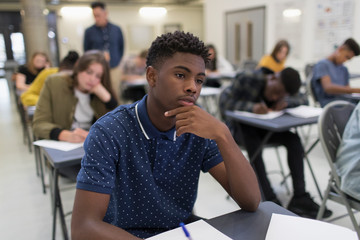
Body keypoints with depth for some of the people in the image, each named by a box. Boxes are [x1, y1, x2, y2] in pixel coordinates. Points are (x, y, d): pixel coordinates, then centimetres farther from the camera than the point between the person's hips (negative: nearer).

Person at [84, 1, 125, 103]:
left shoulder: (117, 29, 5)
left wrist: (117, 61, 9)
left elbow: (121, 48, 16)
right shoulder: (89, 31, 0)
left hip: (114, 69, 2)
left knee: (115, 96, 5)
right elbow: (86, 51, 8)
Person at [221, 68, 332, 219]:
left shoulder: (284, 90, -4)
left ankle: (299, 198, -19)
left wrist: (284, 103, -18)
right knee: (254, 145, -35)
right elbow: (225, 103, -22)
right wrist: (251, 107, -39)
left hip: (264, 127, 5)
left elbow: (301, 101, 4)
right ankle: (271, 201, -33)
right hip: (240, 127, -4)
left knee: (293, 139, -19)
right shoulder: (247, 79, -20)